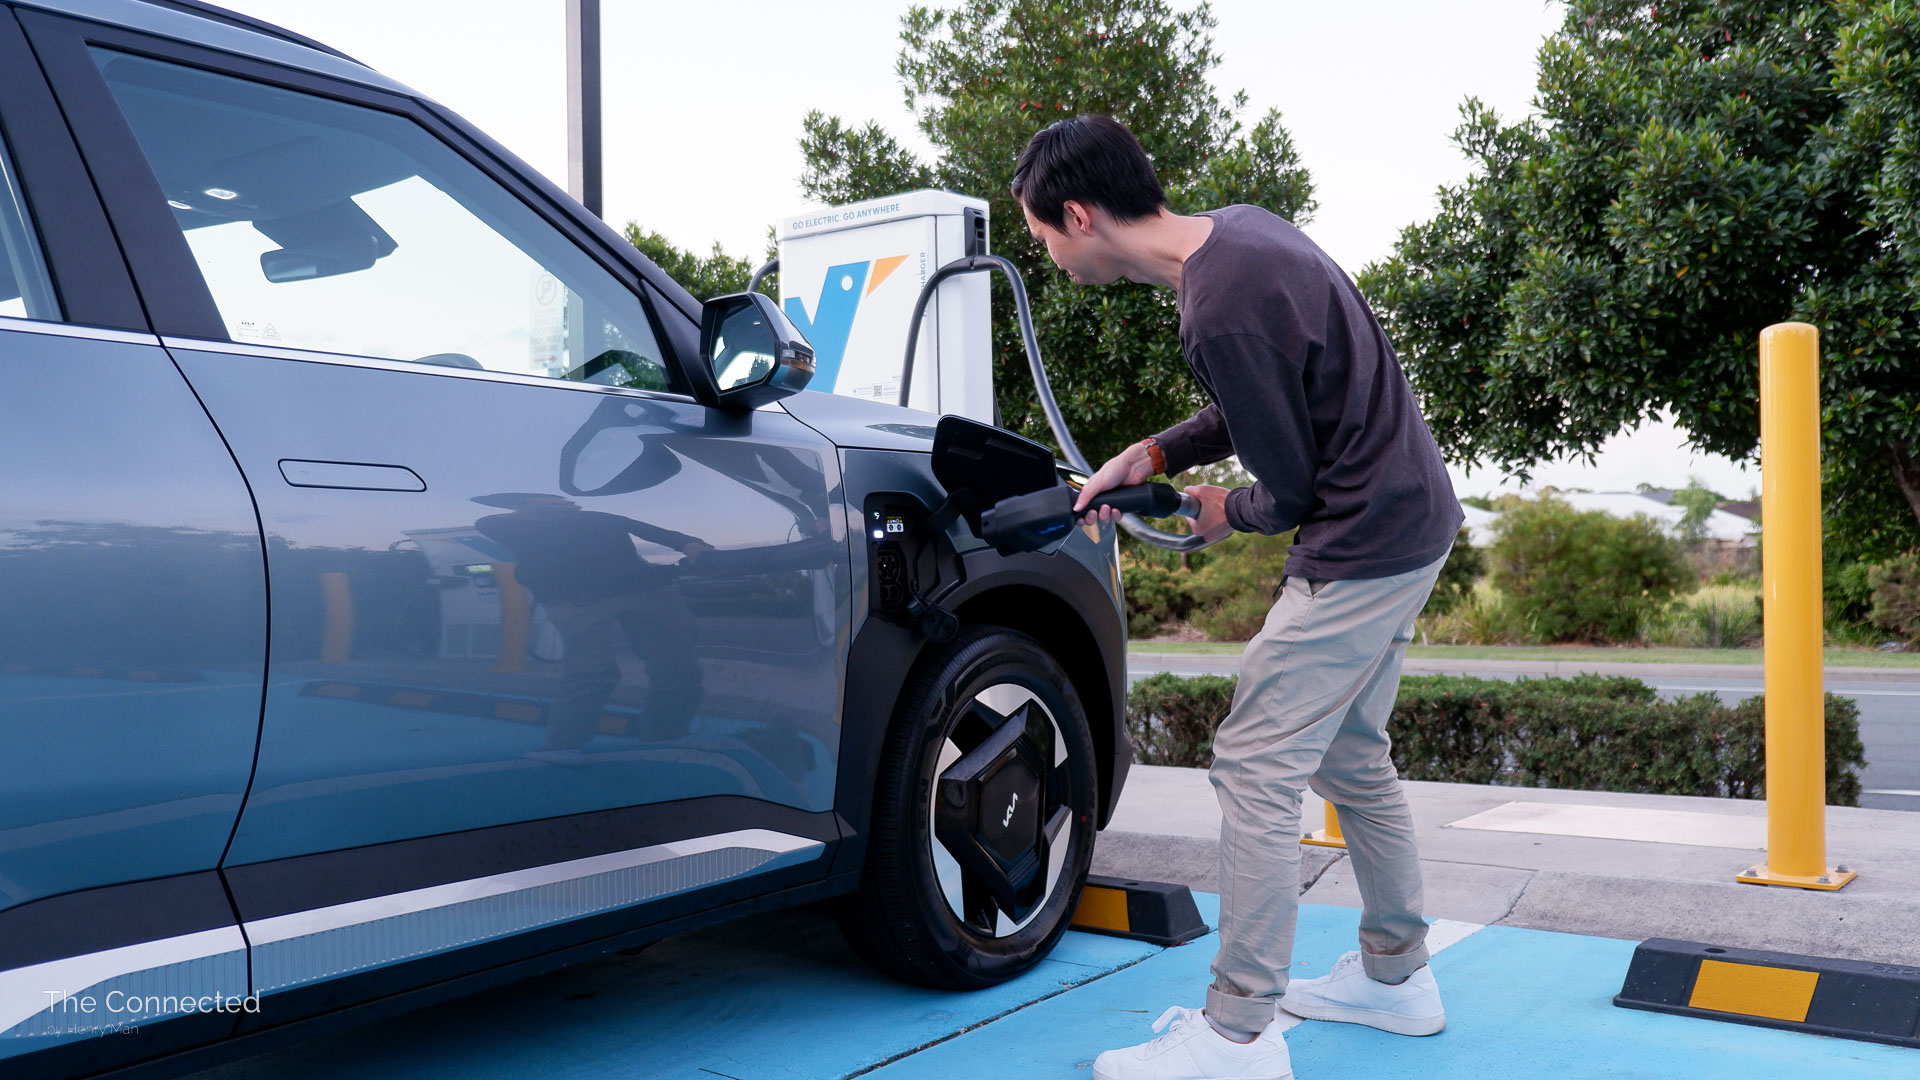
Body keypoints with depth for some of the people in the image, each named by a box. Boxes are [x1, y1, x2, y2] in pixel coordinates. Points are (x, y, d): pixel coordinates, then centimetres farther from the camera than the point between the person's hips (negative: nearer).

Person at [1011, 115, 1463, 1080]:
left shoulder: (1222, 313, -26)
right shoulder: (1236, 229, 5)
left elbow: (1289, 488, -17)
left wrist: (1228, 515, 4)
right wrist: (1154, 455, 8)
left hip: (1363, 546, -10)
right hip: (1411, 524, 10)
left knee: (1256, 767, -7)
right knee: (1348, 755, 19)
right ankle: (1396, 975, 33)